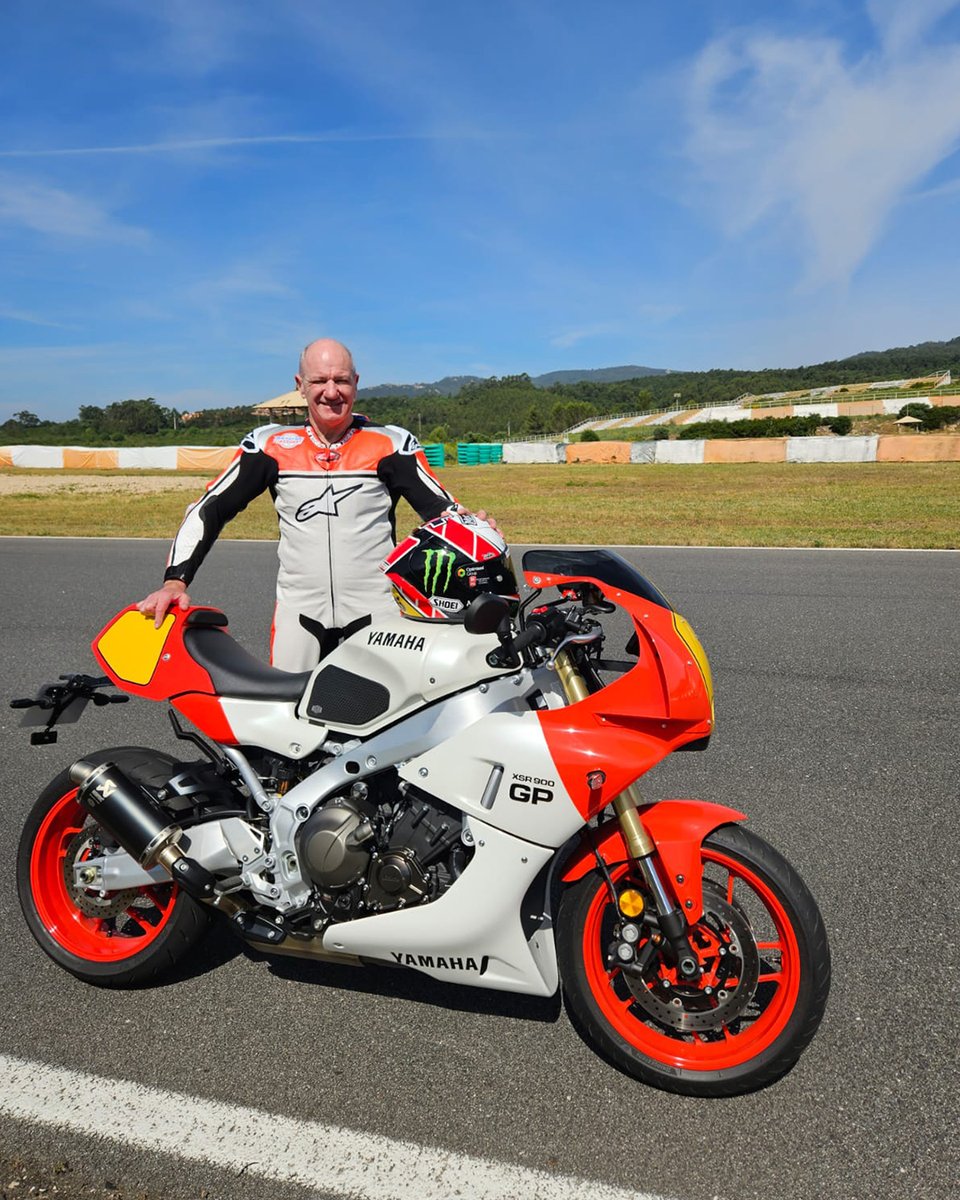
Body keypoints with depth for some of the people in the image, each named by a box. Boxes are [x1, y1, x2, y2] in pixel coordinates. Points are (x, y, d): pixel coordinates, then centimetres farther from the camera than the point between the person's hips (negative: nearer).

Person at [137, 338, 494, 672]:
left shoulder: (390, 443, 2)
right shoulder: (270, 445, 5)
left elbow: (441, 507, 1)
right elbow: (208, 509, 7)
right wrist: (175, 581, -4)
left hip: (376, 612, -1)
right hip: (299, 610, 1)